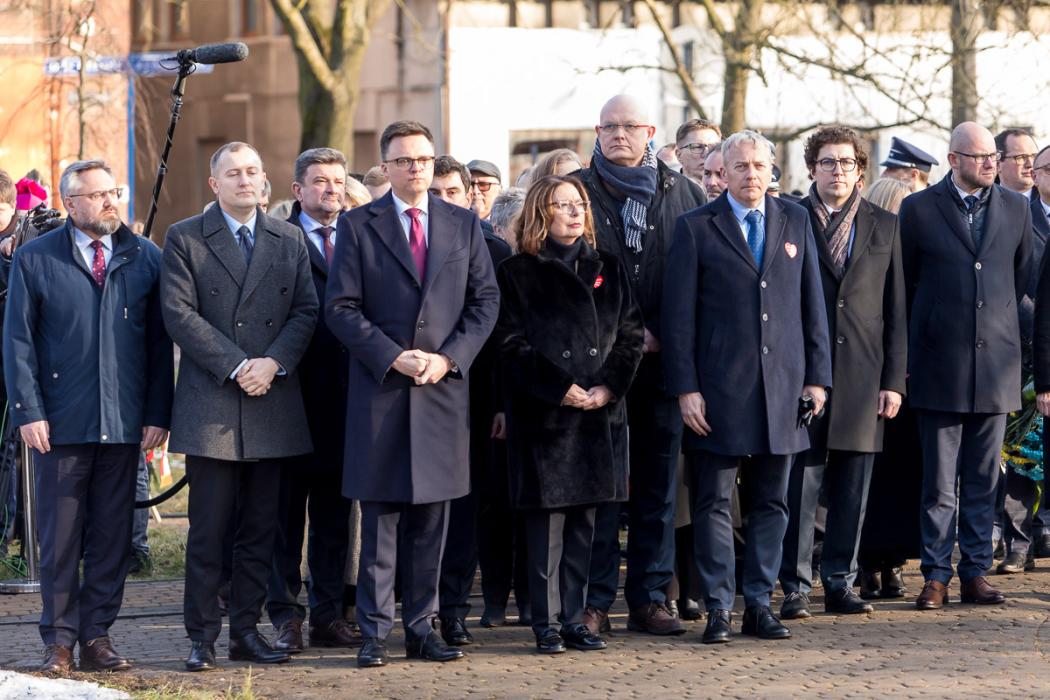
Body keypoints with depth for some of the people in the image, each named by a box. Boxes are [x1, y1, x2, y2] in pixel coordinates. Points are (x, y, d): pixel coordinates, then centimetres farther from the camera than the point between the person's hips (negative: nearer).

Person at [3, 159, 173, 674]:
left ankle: (96, 637, 14)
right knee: (60, 538, 2)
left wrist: (157, 414, 0)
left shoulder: (145, 259, 7)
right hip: (60, 422, -2)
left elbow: (160, 342, 6)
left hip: (124, 423, 2)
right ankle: (59, 641, 9)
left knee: (112, 537, 5)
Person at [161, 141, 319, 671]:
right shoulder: (184, 239, 3)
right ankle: (202, 636, 2)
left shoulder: (290, 240, 13)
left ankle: (247, 631, 13)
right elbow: (180, 314, -6)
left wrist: (274, 362, -11)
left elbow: (306, 310, 6)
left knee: (260, 528, 6)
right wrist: (236, 367, -14)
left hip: (272, 403, 3)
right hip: (210, 404, -3)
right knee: (208, 528, -3)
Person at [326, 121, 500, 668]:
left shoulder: (464, 225, 10)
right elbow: (341, 308, -2)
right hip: (380, 392, -2)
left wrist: (449, 357, -6)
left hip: (443, 390, 2)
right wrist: (393, 357, -13)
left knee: (431, 519, 5)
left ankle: (421, 628, 11)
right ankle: (374, 632, 2)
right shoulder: (358, 226, 2)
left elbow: (485, 300, 8)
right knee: (379, 518, -1)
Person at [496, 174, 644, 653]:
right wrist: (559, 389, -15)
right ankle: (547, 623, 0)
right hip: (543, 414, -4)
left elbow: (631, 333, 8)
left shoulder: (607, 269, 14)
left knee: (584, 519, 6)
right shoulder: (518, 273, 1)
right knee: (547, 516, -4)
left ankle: (574, 617, 11)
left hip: (600, 412, 4)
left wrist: (609, 385, -7)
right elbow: (512, 343, -6)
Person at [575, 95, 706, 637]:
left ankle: (649, 598, 11)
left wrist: (665, 336, -5)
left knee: (658, 484, 6)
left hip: (662, 356, 2)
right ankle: (595, 601, 1)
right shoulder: (578, 190, 4)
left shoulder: (683, 194, 9)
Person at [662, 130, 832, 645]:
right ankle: (718, 607, 4)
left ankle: (759, 603, 13)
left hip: (782, 388, 3)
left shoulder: (795, 222, 11)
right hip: (719, 387, -3)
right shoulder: (697, 228, 1)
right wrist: (685, 388, -8)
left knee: (770, 503, 6)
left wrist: (817, 376, 6)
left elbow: (812, 304, 13)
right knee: (714, 502, -1)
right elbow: (678, 313, -1)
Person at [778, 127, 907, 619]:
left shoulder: (884, 227, 12)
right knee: (800, 482, -4)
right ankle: (795, 587, 1)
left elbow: (896, 310, 10)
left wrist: (894, 380, 3)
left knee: (852, 487, 5)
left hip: (862, 374, 2)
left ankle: (840, 583, 13)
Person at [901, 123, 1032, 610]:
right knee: (939, 483, -1)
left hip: (995, 363, 3)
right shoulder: (919, 209, 0)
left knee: (983, 480, 6)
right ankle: (936, 576, 4)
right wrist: (908, 357, 7)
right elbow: (903, 283, 6)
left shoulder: (1015, 209, 8)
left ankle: (975, 573, 12)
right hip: (940, 365, -3)